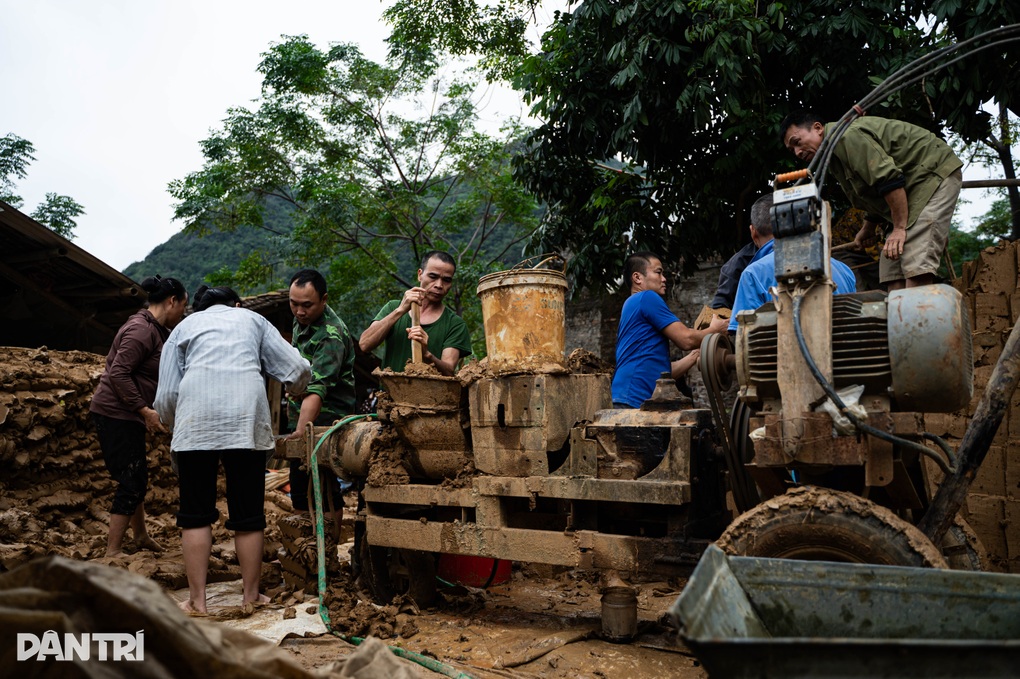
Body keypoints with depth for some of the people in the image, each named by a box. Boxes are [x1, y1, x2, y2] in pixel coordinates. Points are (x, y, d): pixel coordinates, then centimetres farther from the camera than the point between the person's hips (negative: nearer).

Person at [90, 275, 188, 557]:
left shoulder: (156, 330, 12)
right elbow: (118, 374, -25)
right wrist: (145, 410, -23)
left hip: (127, 416, 10)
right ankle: (112, 553, 1)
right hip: (115, 414, -10)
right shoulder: (142, 330, -19)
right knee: (130, 483, -6)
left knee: (137, 478, 20)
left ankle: (141, 536, 35)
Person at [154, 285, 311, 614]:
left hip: (196, 418, 0)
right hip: (246, 416, 0)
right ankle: (251, 596, 17)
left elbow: (166, 395, 13)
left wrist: (175, 426, 32)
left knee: (196, 514, 9)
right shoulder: (252, 319, 24)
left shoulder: (184, 326, 24)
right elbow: (298, 368, 13)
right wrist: (293, 390, 35)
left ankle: (197, 601, 11)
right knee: (248, 515, 8)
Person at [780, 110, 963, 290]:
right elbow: (875, 195, 22)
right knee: (892, 267, 3)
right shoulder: (835, 155, 12)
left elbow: (889, 180, -27)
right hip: (912, 191, 10)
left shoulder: (847, 136, -21)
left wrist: (900, 228, -25)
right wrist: (868, 228, 28)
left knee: (916, 263, -22)